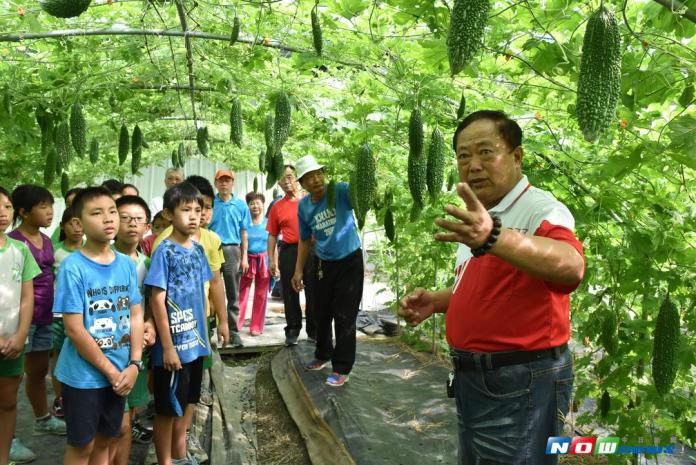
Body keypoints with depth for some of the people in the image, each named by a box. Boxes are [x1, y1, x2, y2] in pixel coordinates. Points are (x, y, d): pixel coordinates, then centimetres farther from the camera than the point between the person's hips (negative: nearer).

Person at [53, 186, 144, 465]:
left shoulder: (127, 264, 0)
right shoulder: (73, 267, -16)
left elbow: (135, 316, 3)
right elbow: (74, 329, -17)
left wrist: (134, 364, -7)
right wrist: (110, 371, -13)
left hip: (120, 373, 5)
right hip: (83, 375, -4)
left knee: (105, 440, 18)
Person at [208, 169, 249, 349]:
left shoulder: (241, 205, 6)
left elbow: (243, 233, 8)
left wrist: (244, 257, 3)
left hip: (232, 250, 1)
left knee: (233, 295, 6)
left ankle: (233, 331, 13)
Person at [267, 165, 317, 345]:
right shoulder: (277, 206, 7)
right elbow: (272, 235, 8)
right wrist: (271, 260, 4)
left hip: (311, 250, -1)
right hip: (288, 251, 1)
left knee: (313, 292, 5)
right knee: (290, 294, 6)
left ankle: (314, 331, 17)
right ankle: (292, 331, 18)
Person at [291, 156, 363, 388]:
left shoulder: (340, 191, -16)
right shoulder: (303, 207, -1)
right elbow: (305, 240, 10)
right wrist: (298, 271, 8)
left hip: (351, 261, -5)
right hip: (325, 264, 5)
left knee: (345, 317, -1)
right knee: (323, 313, 18)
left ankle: (341, 369, 11)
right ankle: (323, 355, 41)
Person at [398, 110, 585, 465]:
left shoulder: (541, 209, -19)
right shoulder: (478, 217, 8)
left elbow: (569, 266, -42)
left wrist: (493, 237, -59)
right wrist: (436, 301, 5)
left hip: (520, 384, -8)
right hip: (471, 377, 9)